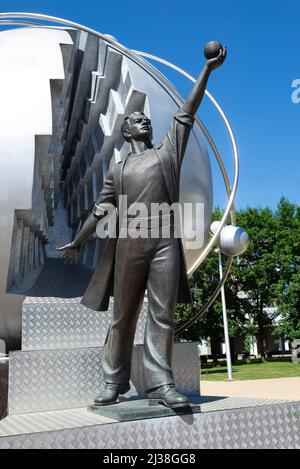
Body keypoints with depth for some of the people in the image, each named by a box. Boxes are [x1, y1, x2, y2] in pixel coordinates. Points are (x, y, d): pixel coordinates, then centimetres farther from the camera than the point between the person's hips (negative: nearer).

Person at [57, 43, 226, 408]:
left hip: (166, 242, 0)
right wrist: (77, 243, 24)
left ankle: (160, 383, 0)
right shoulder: (118, 170, 17)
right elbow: (100, 211, 21)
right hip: (130, 244, 0)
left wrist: (207, 69, 8)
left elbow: (187, 112, 12)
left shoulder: (168, 151, 18)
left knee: (162, 314, -2)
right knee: (124, 315, 4)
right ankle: (115, 382, 13)